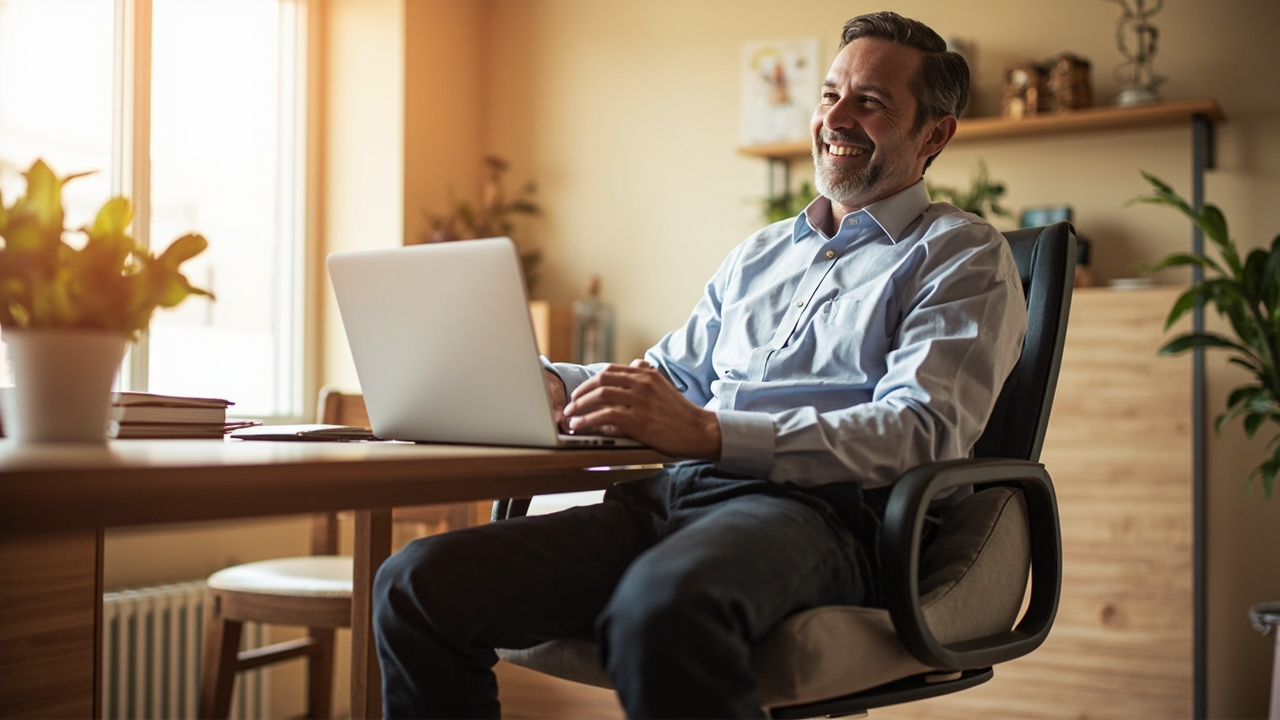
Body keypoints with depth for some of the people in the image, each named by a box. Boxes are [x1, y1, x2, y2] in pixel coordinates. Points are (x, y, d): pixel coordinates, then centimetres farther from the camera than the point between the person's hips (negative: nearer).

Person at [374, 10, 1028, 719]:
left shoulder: (965, 256, 8)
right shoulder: (757, 255, 30)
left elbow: (923, 429, -9)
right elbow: (670, 375, 32)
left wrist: (712, 435, -21)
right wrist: (547, 384, 9)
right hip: (666, 496, 6)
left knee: (664, 609, -42)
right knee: (415, 583, -16)